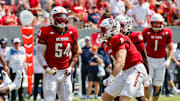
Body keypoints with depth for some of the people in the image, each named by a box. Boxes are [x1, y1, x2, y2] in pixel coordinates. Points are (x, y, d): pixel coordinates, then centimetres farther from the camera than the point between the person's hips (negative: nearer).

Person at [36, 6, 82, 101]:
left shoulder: (72, 32, 3)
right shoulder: (46, 32, -11)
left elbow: (76, 53, 15)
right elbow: (40, 54, -8)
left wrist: (70, 67, 3)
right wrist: (47, 68, -19)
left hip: (65, 73, 5)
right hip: (51, 73, -5)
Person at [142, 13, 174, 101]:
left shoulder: (166, 33, -4)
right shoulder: (147, 32, -5)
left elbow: (171, 49, 3)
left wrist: (168, 60, -12)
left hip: (161, 61, 1)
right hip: (149, 60, -1)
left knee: (157, 86, 5)